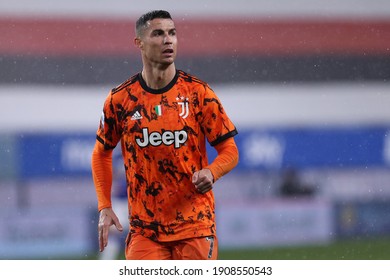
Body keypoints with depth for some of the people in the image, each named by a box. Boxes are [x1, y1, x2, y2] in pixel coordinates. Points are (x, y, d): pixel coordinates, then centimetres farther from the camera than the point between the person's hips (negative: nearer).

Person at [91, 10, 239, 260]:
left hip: (195, 227, 0)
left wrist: (210, 172, -20)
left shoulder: (198, 92, -1)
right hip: (144, 228, 1)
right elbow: (102, 153, 15)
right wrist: (105, 208, 5)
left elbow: (229, 150, 2)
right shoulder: (121, 99, 1)